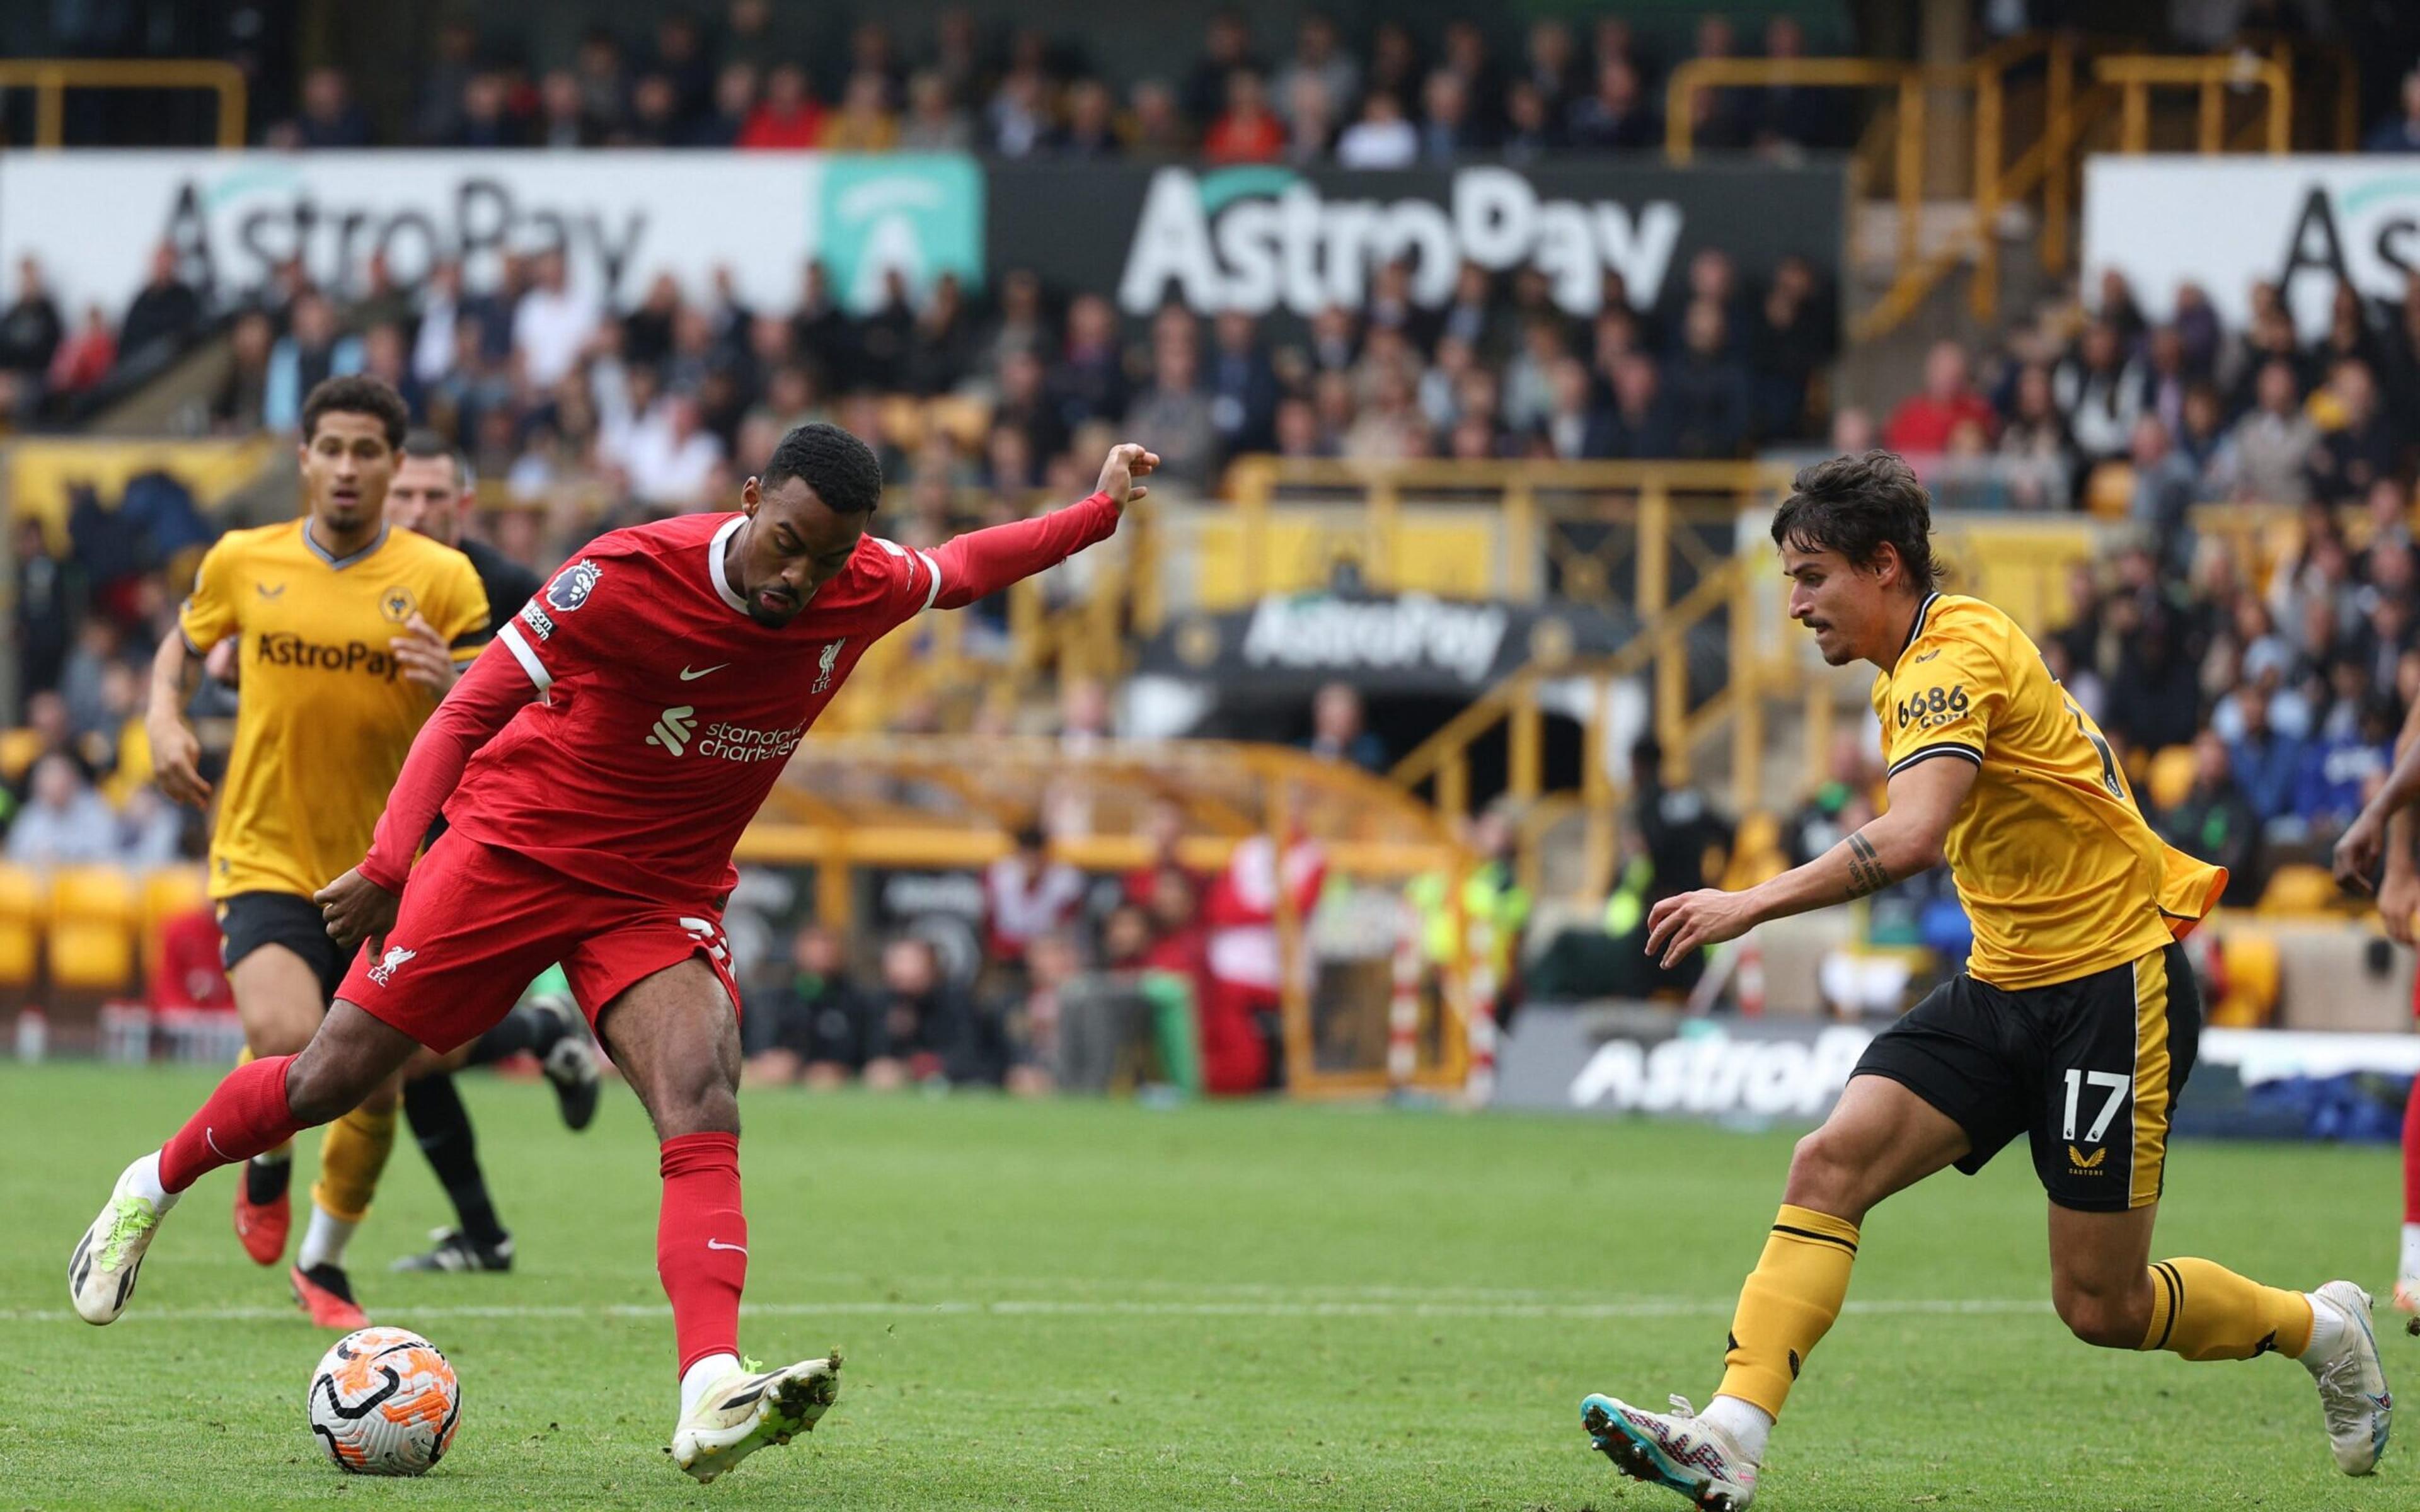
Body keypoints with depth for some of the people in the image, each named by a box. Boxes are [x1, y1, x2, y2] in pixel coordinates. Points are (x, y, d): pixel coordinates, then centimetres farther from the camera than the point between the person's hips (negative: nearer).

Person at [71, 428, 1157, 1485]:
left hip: (663, 899, 3)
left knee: (704, 1114, -23)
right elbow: (476, 705, -15)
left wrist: (1101, 511, 14)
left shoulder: (865, 591, -9)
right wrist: (392, 859, -21)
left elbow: (958, 569, 17)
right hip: (515, 844, -3)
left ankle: (713, 1402, -39)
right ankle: (152, 1188, 32)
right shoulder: (627, 576, -23)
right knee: (330, 1082, 2)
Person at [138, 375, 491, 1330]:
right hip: (266, 856, -1)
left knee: (371, 1088, 7)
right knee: (285, 1045, -25)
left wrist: (449, 686, -27)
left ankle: (322, 1266, 33)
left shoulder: (441, 579, -5)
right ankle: (266, 1164, 10)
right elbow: (183, 645, 20)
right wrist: (165, 721, 1)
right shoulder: (242, 562, 0)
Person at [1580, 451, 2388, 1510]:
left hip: (2112, 985, -9)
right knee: (1829, 1164, -14)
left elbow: (1912, 837, -36)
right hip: (2002, 986, 9)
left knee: (2099, 1305, -2)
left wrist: (1753, 905, -37)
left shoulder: (1955, 654, -20)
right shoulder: (1912, 670, 10)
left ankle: (2321, 1327, 25)